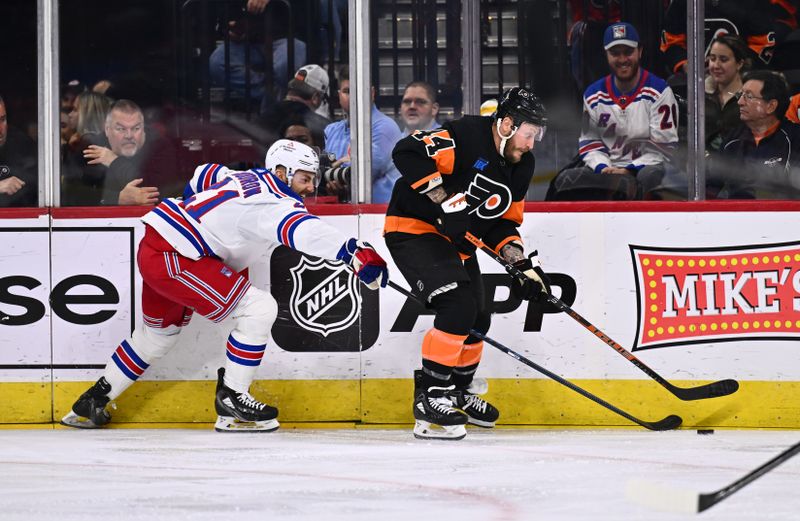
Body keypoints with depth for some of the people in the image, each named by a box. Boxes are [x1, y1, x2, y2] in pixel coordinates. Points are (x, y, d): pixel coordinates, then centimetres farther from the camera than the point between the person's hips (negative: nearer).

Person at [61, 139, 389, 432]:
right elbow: (302, 229, -39)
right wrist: (353, 251, -51)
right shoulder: (274, 201, -17)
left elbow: (204, 176, 32)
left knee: (159, 330, 30)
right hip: (173, 258, -11)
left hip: (153, 249, 11)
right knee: (259, 309, -12)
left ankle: (93, 401, 39)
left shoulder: (247, 179, 13)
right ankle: (231, 400, -5)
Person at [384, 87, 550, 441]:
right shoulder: (466, 137, -23)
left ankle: (458, 392, 41)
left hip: (456, 240, 10)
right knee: (458, 306, -24)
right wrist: (444, 201, -33)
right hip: (414, 229, -10)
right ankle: (429, 398, -19)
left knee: (477, 321, 17)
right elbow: (408, 153, -33)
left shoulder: (521, 166, 4)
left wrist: (524, 264, -4)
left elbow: (502, 224, 11)